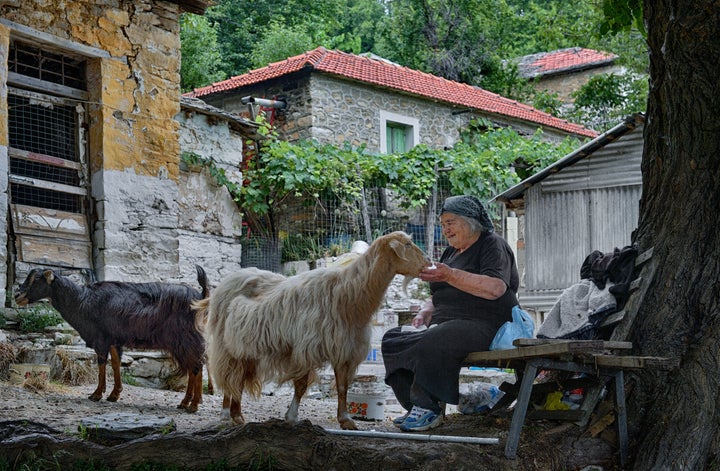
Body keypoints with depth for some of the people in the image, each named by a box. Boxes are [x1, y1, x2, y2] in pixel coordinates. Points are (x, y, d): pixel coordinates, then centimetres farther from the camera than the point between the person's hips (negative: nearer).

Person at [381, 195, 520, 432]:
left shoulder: (492, 245, -1)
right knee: (392, 339, -10)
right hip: (446, 324, 9)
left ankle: (428, 408, -25)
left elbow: (495, 288, -20)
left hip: (483, 325, -9)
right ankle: (417, 406, -12)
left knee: (433, 343, -36)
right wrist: (425, 313, 9)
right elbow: (438, 296, 32)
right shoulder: (451, 252, 25)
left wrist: (450, 275, -23)